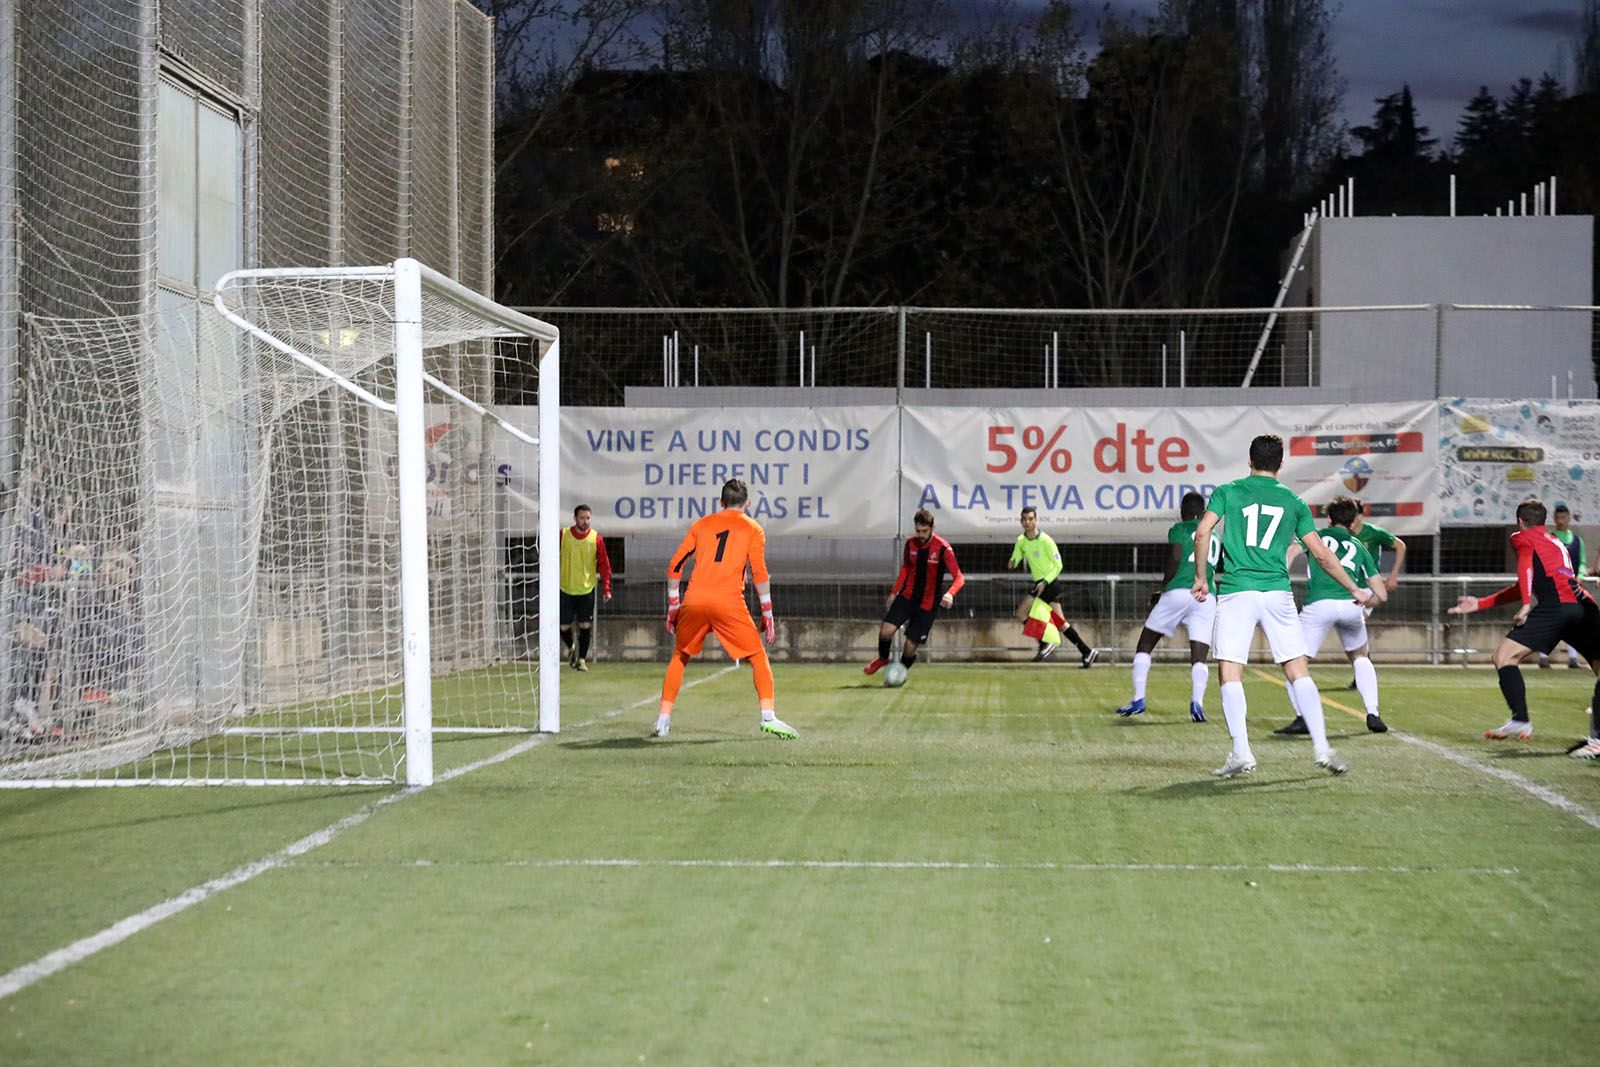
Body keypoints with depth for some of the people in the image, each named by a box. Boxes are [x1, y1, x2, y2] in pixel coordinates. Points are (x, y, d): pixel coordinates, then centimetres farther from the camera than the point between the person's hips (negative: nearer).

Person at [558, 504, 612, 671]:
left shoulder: (596, 538, -4)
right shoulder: (563, 535, -4)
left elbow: (604, 564, -1)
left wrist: (606, 588, -8)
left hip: (587, 589, 0)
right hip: (566, 589, 0)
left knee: (585, 626, -3)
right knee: (564, 627, 3)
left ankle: (581, 658, 9)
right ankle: (571, 647, 32)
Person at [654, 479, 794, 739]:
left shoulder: (702, 524, 20)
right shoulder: (752, 528, 11)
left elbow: (675, 565, 15)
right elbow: (759, 572, 0)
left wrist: (673, 605, 22)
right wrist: (767, 613, 3)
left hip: (693, 600, 3)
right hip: (729, 602, -3)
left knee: (679, 657, 21)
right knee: (758, 657, 6)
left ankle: (663, 720, 16)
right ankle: (768, 717, -10)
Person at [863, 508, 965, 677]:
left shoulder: (943, 548, -16)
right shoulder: (910, 543, -1)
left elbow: (959, 578, -19)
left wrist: (950, 594, -39)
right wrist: (894, 592, 14)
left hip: (927, 605, -3)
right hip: (906, 597, 3)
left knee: (911, 646, -3)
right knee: (886, 631, -15)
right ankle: (883, 659, 15)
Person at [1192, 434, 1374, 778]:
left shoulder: (1227, 492, 8)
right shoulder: (1293, 501, 13)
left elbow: (1202, 532, -6)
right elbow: (1321, 554, 11)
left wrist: (1201, 577, 6)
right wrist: (1355, 590, 21)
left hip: (1236, 591, -2)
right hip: (1278, 592, 2)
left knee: (1230, 673, -1)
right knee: (1298, 671, 6)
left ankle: (1241, 753, -10)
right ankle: (1321, 747, -1)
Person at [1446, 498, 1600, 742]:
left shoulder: (1522, 538, 18)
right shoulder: (1557, 544, 38)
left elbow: (1525, 567, -5)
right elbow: (1526, 586, 39)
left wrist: (1526, 605, -15)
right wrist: (1479, 604, 40)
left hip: (1556, 606, -6)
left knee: (1504, 655, -1)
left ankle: (1521, 722, -12)